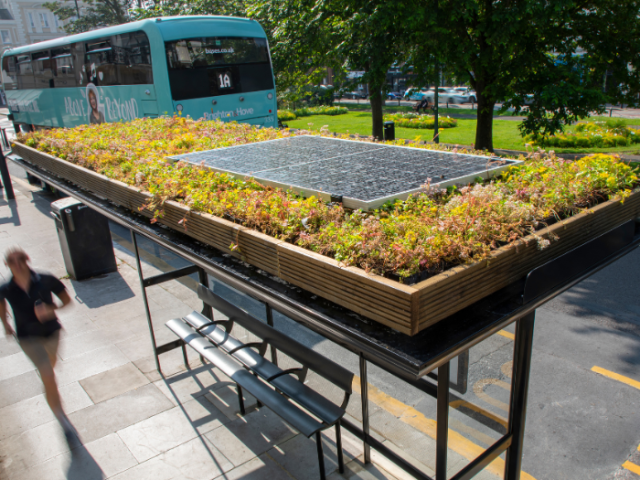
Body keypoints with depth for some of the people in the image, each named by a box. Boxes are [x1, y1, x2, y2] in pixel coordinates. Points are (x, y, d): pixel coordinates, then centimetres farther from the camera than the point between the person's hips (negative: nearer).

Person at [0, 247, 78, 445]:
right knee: (49, 379, -12)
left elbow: (66, 300, -10)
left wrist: (51, 309, -28)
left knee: (51, 363, 30)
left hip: (51, 331, 2)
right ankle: (65, 424, -6)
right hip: (29, 338, -2)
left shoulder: (46, 281, -21)